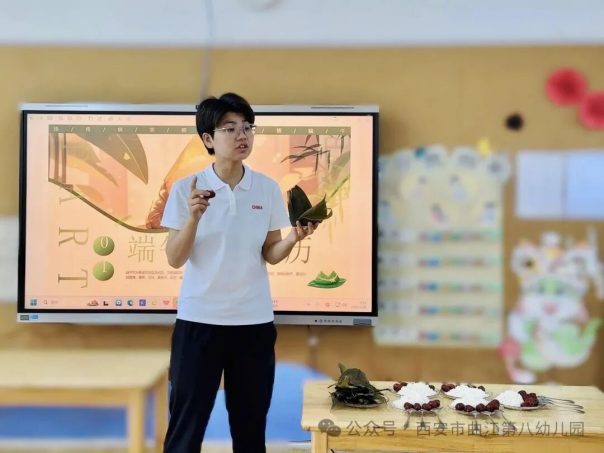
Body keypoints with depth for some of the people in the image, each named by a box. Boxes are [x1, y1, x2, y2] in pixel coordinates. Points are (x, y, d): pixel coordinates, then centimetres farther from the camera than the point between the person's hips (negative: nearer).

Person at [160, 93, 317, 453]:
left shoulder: (268, 188, 1)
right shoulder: (186, 188, -6)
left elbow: (270, 255, 4)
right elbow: (175, 260, -7)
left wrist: (294, 238, -16)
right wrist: (193, 218, -22)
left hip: (254, 321, 2)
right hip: (199, 319, -2)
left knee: (251, 424, 12)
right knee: (186, 423, 5)